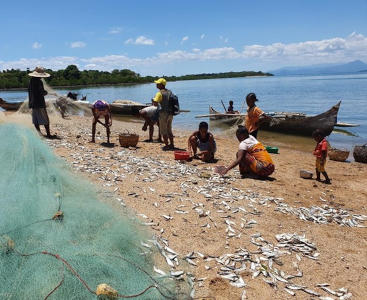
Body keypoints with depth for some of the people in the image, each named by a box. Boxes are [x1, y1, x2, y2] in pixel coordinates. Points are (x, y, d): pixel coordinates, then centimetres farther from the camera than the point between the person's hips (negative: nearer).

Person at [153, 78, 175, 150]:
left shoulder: (160, 93, -13)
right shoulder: (169, 92, 10)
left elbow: (155, 103, -20)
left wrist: (153, 99, 1)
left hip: (163, 114, -8)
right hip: (170, 113, 8)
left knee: (163, 131, 2)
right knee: (169, 130, 18)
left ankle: (167, 145, 5)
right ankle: (172, 145, 22)